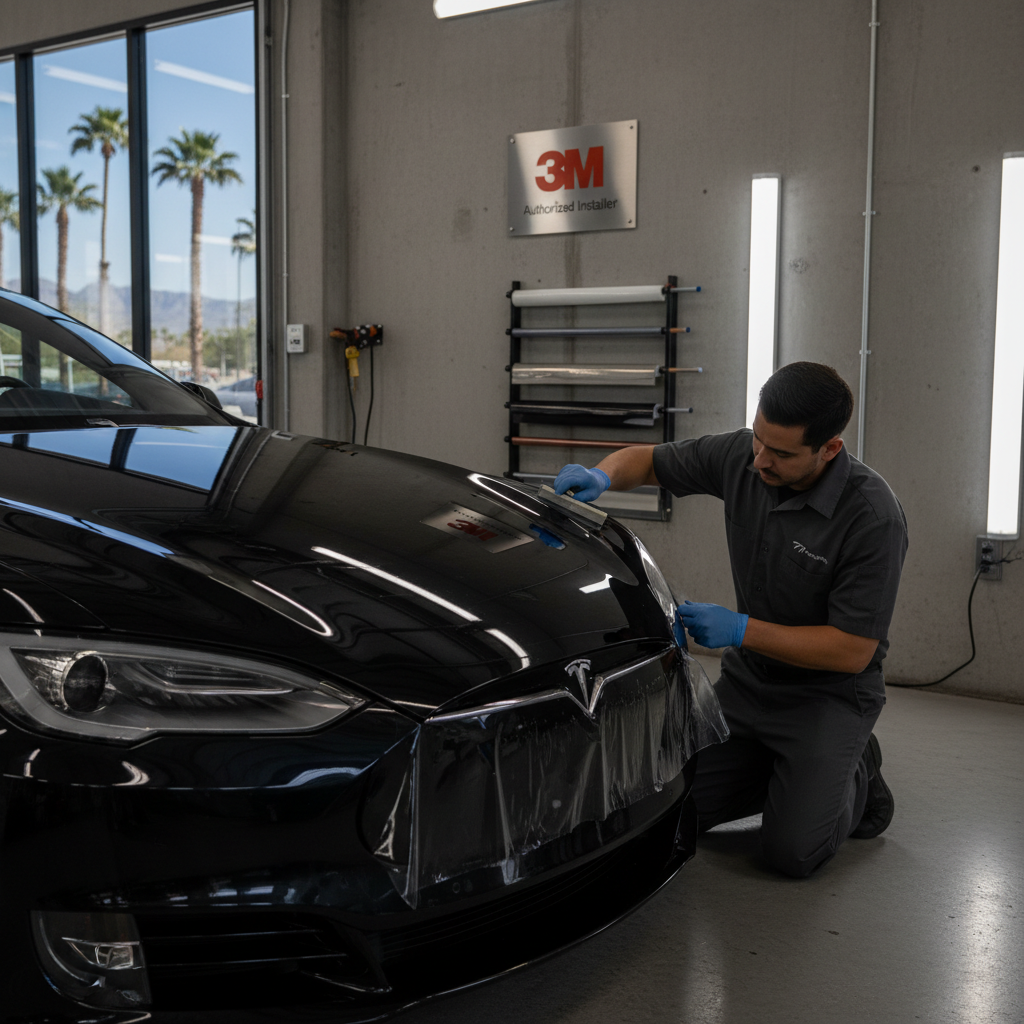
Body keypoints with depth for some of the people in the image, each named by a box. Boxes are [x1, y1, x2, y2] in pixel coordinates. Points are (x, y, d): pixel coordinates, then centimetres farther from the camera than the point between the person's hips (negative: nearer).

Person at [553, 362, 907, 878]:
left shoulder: (873, 516, -26)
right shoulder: (742, 456, -12)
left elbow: (852, 651, -23)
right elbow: (646, 461, 2)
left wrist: (742, 631, -27)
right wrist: (601, 476, -20)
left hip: (828, 691, -5)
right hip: (747, 680, 6)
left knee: (793, 852, -17)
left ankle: (855, 775, 14)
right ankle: (787, 774, 23)